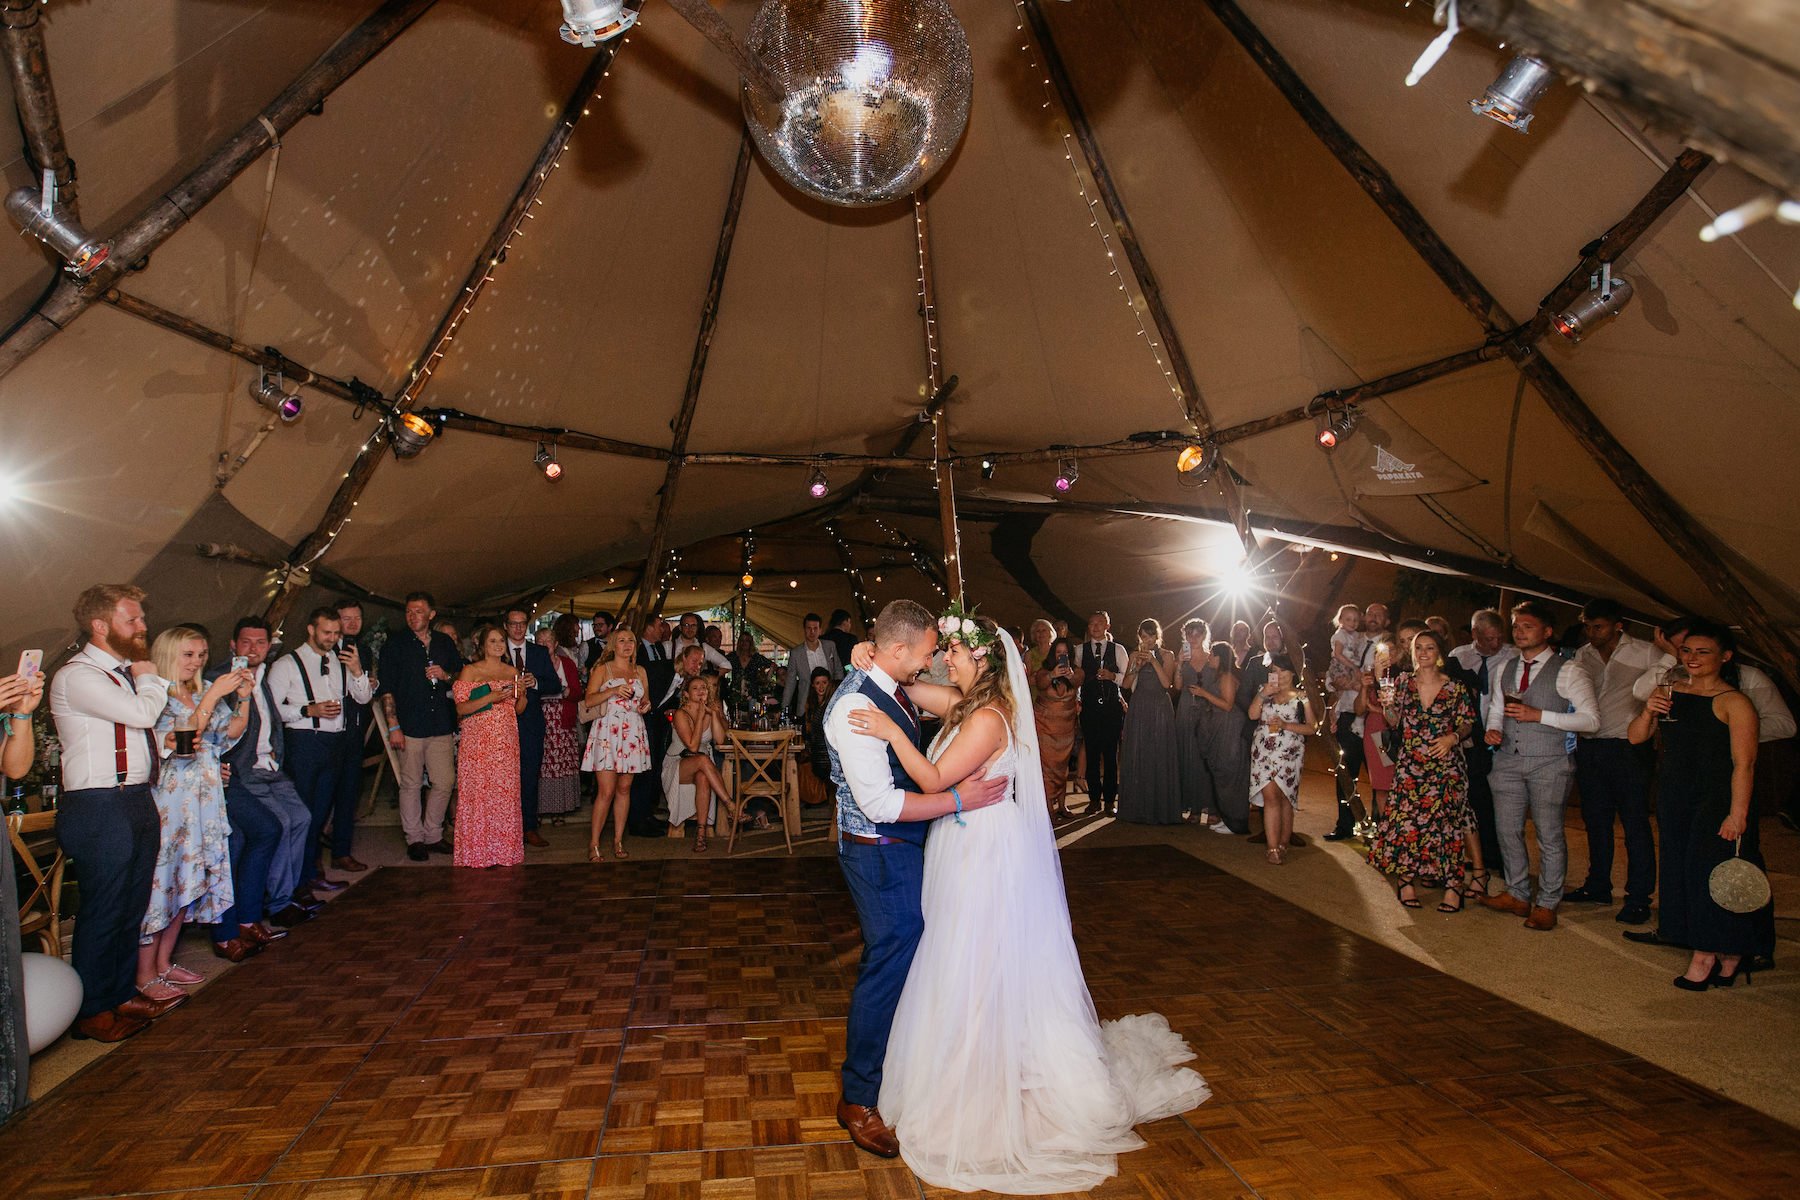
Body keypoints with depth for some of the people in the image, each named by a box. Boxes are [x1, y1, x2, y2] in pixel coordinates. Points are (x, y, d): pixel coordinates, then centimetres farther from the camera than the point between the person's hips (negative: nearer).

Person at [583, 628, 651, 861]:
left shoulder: (640, 671, 16)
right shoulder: (602, 669, 3)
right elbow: (588, 701, -6)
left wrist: (646, 706, 4)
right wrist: (613, 691, -18)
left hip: (633, 734, 4)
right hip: (607, 732, -4)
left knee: (624, 789, 6)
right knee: (606, 791, -8)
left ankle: (618, 841, 14)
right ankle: (593, 845, 1)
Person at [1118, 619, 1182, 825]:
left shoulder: (1166, 656, 4)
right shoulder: (1135, 655, 12)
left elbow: (1167, 683, -8)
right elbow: (1126, 684, 4)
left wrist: (1154, 662, -15)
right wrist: (1137, 667, -10)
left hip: (1160, 709, -3)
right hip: (1138, 710, 3)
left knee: (1160, 757, -3)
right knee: (1136, 758, 2)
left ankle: (1160, 809, 3)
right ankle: (1138, 809, 8)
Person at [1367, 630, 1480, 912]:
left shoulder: (1456, 688, 1)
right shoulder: (1403, 684, 6)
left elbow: (1467, 724, 3)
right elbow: (1395, 722, 8)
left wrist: (1453, 737, -17)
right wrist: (1388, 706, -11)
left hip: (1445, 765, -2)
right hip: (1409, 766, 2)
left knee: (1447, 822, -3)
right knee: (1406, 822, -2)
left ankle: (1452, 885, 7)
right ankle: (1407, 879, 12)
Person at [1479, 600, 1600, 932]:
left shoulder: (1567, 671, -6)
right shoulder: (1506, 669, 13)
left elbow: (1591, 719, -11)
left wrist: (1538, 714, -18)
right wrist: (1492, 729, 0)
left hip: (1548, 763, -5)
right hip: (1508, 759, 6)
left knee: (1549, 834, 3)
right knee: (1508, 830, 10)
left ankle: (1547, 904, 16)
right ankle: (1517, 895, 24)